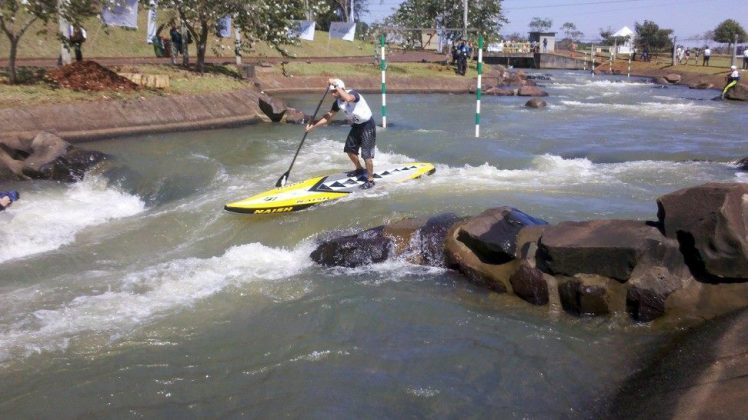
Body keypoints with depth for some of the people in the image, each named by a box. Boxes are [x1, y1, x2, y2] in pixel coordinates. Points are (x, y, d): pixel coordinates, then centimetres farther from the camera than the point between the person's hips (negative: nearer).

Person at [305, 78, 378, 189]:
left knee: (366, 154, -11)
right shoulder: (338, 102, -4)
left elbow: (348, 98, -51)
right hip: (356, 126, 8)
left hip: (367, 125, -8)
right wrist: (313, 126, -4)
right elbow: (328, 117, 3)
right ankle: (360, 169, 40)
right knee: (350, 149, 17)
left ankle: (370, 180, -2)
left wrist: (336, 86, -43)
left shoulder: (352, 93, -25)